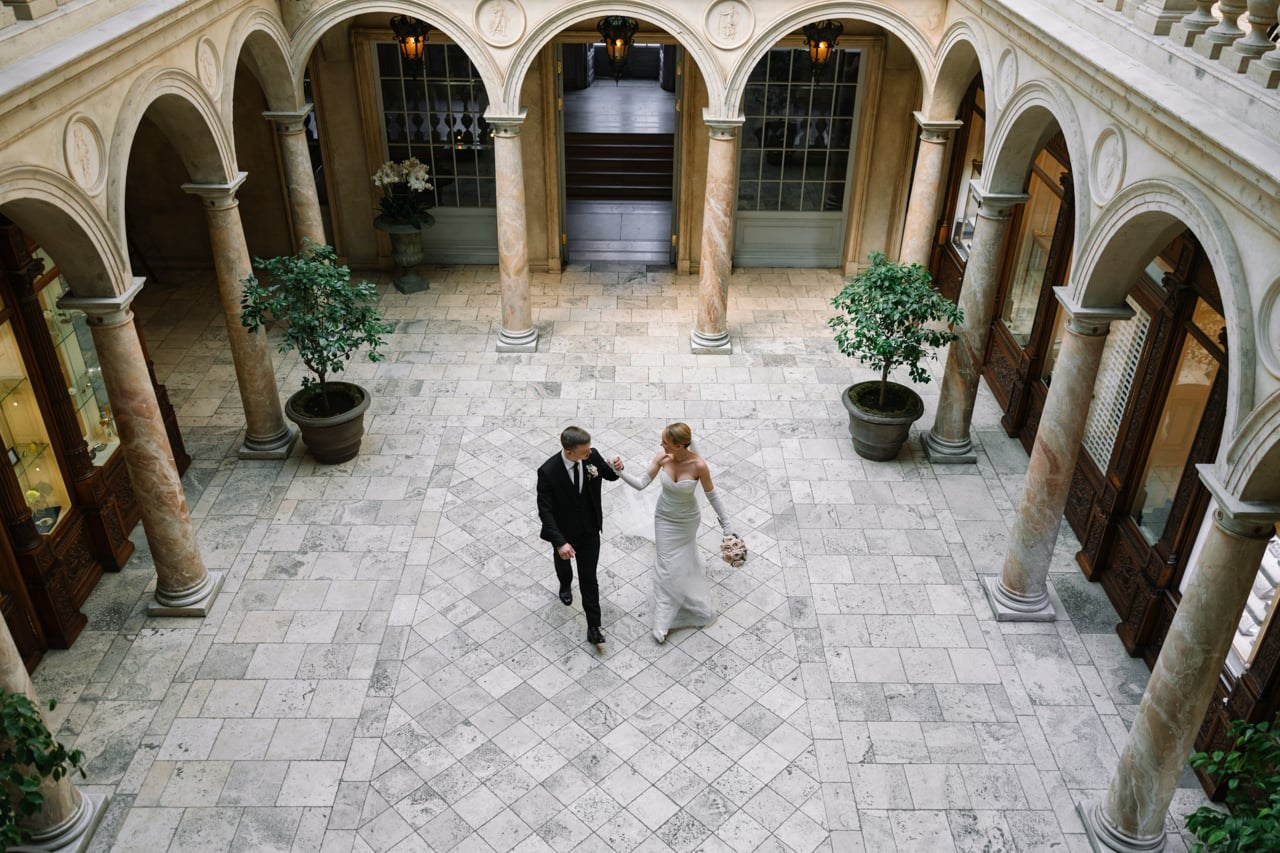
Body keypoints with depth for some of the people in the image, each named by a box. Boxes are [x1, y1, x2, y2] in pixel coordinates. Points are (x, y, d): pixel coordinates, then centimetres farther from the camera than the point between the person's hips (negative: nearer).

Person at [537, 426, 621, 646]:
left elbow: (609, 475, -1)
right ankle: (565, 585, 65)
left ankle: (593, 627, 20)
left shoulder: (592, 456, -22)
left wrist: (617, 469, -26)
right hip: (564, 532, -1)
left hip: (590, 531, 1)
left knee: (589, 578, 7)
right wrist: (560, 542, -36)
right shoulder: (548, 472, -33)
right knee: (563, 564, 30)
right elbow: (545, 510, -29)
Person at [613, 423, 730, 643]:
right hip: (664, 518, 2)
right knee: (667, 565, 8)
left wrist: (725, 521, -10)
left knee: (681, 560, 22)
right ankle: (663, 621, 22)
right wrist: (621, 472, -33)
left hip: (687, 520, -1)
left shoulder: (698, 465, -30)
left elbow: (711, 494, -16)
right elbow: (641, 483, -17)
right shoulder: (663, 458, -22)